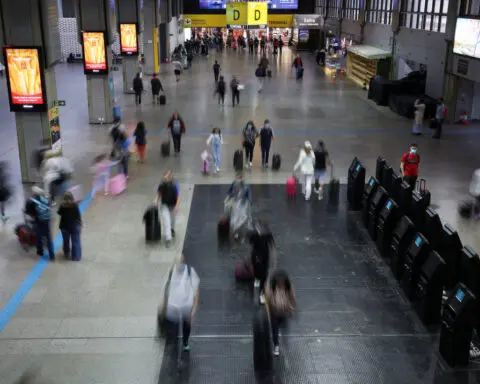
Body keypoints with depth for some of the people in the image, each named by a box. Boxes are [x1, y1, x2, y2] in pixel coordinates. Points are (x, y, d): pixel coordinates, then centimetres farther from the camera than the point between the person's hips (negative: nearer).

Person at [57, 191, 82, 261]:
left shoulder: (62, 206, -14)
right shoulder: (75, 205, -18)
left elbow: (59, 213, 3)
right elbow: (78, 215, -12)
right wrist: (80, 223, 2)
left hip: (65, 226, 2)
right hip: (75, 226, -2)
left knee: (66, 241, 20)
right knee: (75, 242, 9)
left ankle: (67, 255, 34)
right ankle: (76, 257, 14)